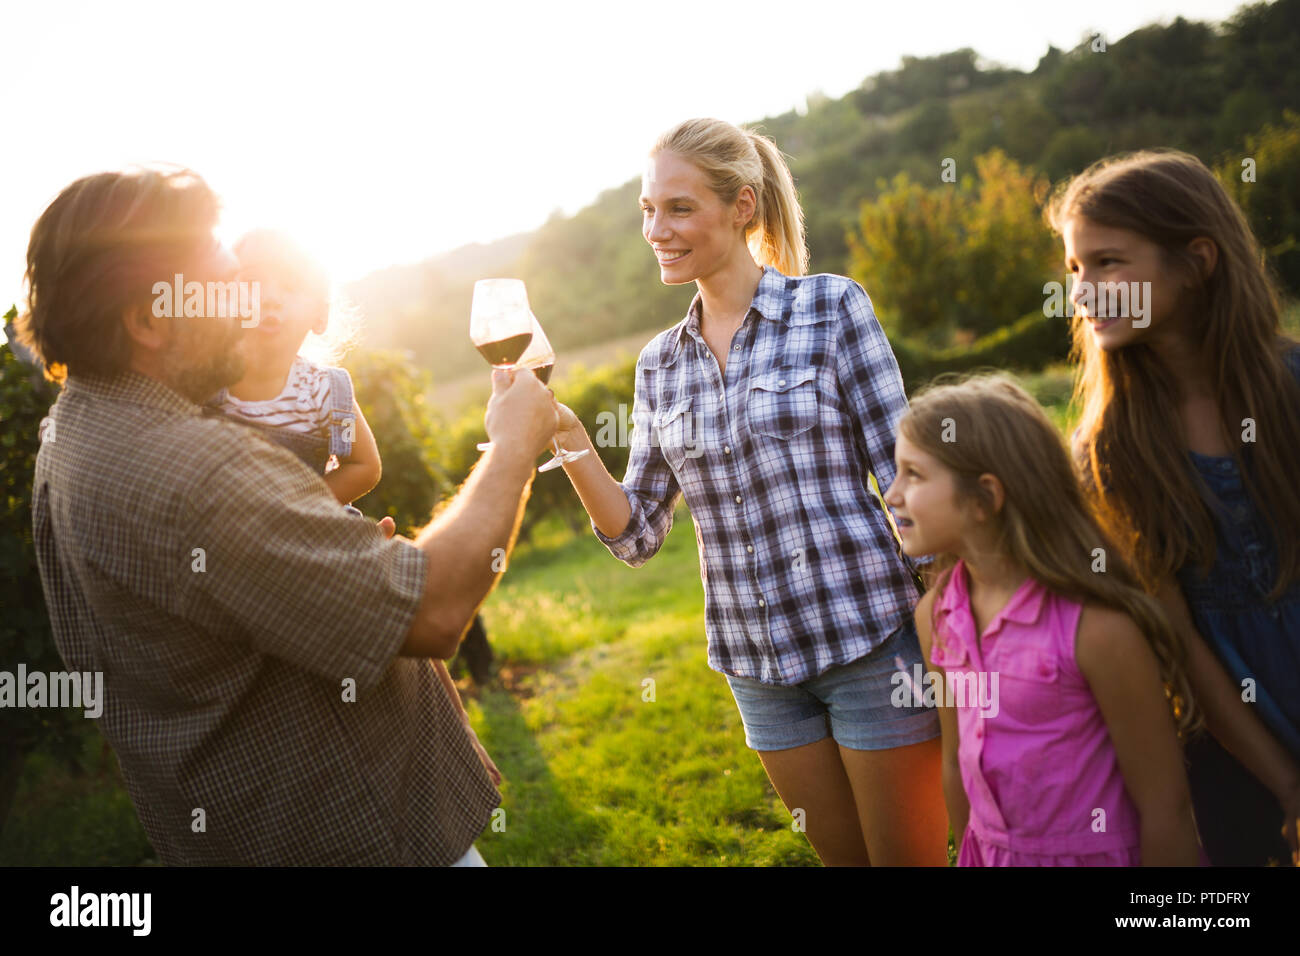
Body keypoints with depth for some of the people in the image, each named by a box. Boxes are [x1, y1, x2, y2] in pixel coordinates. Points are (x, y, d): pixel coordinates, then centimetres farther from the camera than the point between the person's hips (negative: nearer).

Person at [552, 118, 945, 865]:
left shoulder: (831, 307, -6)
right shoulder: (661, 364, 7)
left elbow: (906, 471, -6)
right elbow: (636, 533, 6)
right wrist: (568, 440, -10)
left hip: (870, 636, -4)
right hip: (758, 663, 5)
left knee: (909, 855, 7)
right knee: (843, 856, 18)